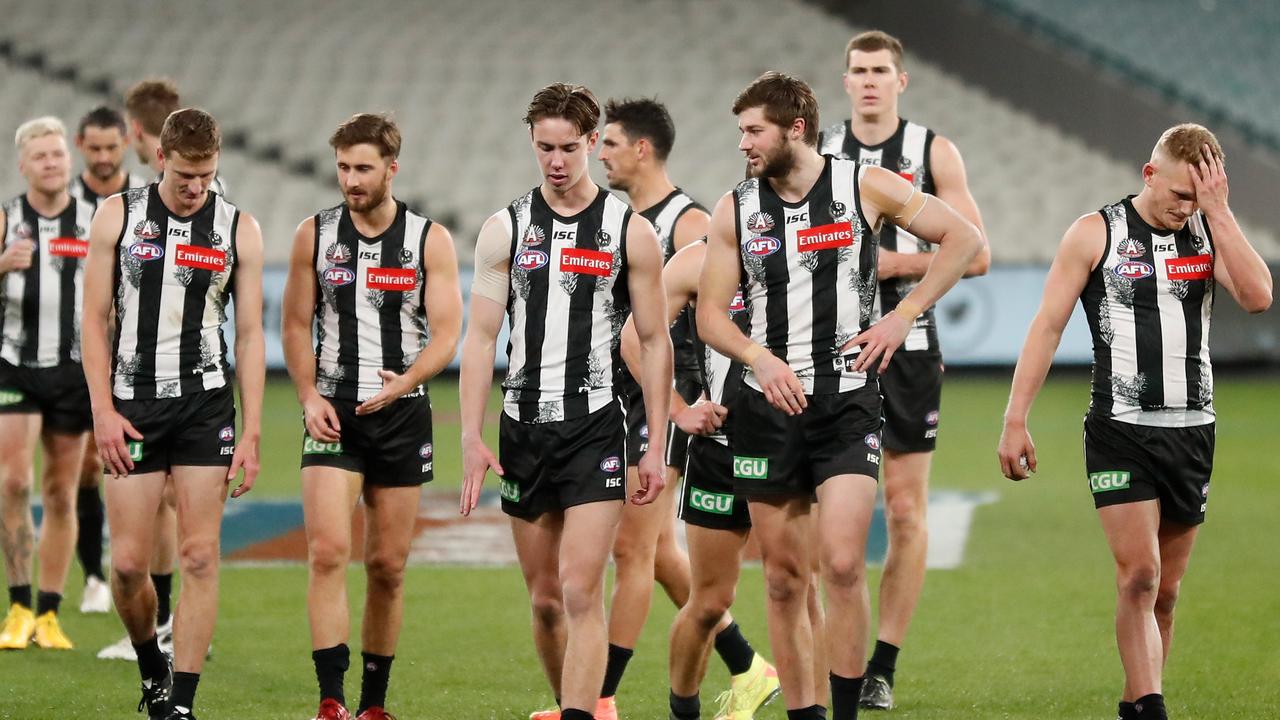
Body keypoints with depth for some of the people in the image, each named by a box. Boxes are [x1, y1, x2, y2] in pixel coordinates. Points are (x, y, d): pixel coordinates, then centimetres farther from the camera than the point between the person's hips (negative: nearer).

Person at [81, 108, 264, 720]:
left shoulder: (239, 229, 2)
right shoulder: (118, 216, 1)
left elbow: (250, 335, 3)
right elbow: (94, 319, 3)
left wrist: (251, 434, -2)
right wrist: (103, 410, -7)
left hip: (205, 403, 0)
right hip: (131, 407, 0)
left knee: (200, 558, -6)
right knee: (128, 561, -3)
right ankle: (151, 666, 24)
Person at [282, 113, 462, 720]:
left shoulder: (430, 240, 0)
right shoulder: (315, 235, 4)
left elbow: (447, 333, -4)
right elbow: (295, 326, 10)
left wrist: (405, 382, -21)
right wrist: (309, 397, -5)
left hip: (402, 414, 0)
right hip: (333, 413, 0)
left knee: (388, 566, 6)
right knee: (328, 550, -16)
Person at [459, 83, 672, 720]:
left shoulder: (630, 231, 1)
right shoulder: (504, 230, 5)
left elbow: (655, 342, 3)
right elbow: (480, 336, 3)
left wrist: (656, 447, -2)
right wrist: (471, 439, -6)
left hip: (595, 428, -3)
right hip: (523, 428, 3)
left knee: (581, 592, -14)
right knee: (544, 599, 9)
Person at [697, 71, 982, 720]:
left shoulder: (866, 187, -2)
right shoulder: (735, 210, 5)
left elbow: (964, 239, 4)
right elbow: (710, 314, 7)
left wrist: (902, 317, -3)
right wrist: (762, 358, -11)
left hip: (848, 404, -3)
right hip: (768, 406, 3)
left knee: (842, 565, -15)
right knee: (783, 578, 5)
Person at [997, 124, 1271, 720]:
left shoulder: (1209, 234, 9)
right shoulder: (1096, 234, 0)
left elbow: (1257, 296, -9)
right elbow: (1047, 325, -1)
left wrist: (1217, 210, -10)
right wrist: (1015, 421, -6)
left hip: (1192, 433, 4)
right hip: (1120, 431, -4)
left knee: (1164, 592, 7)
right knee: (1138, 576, -16)